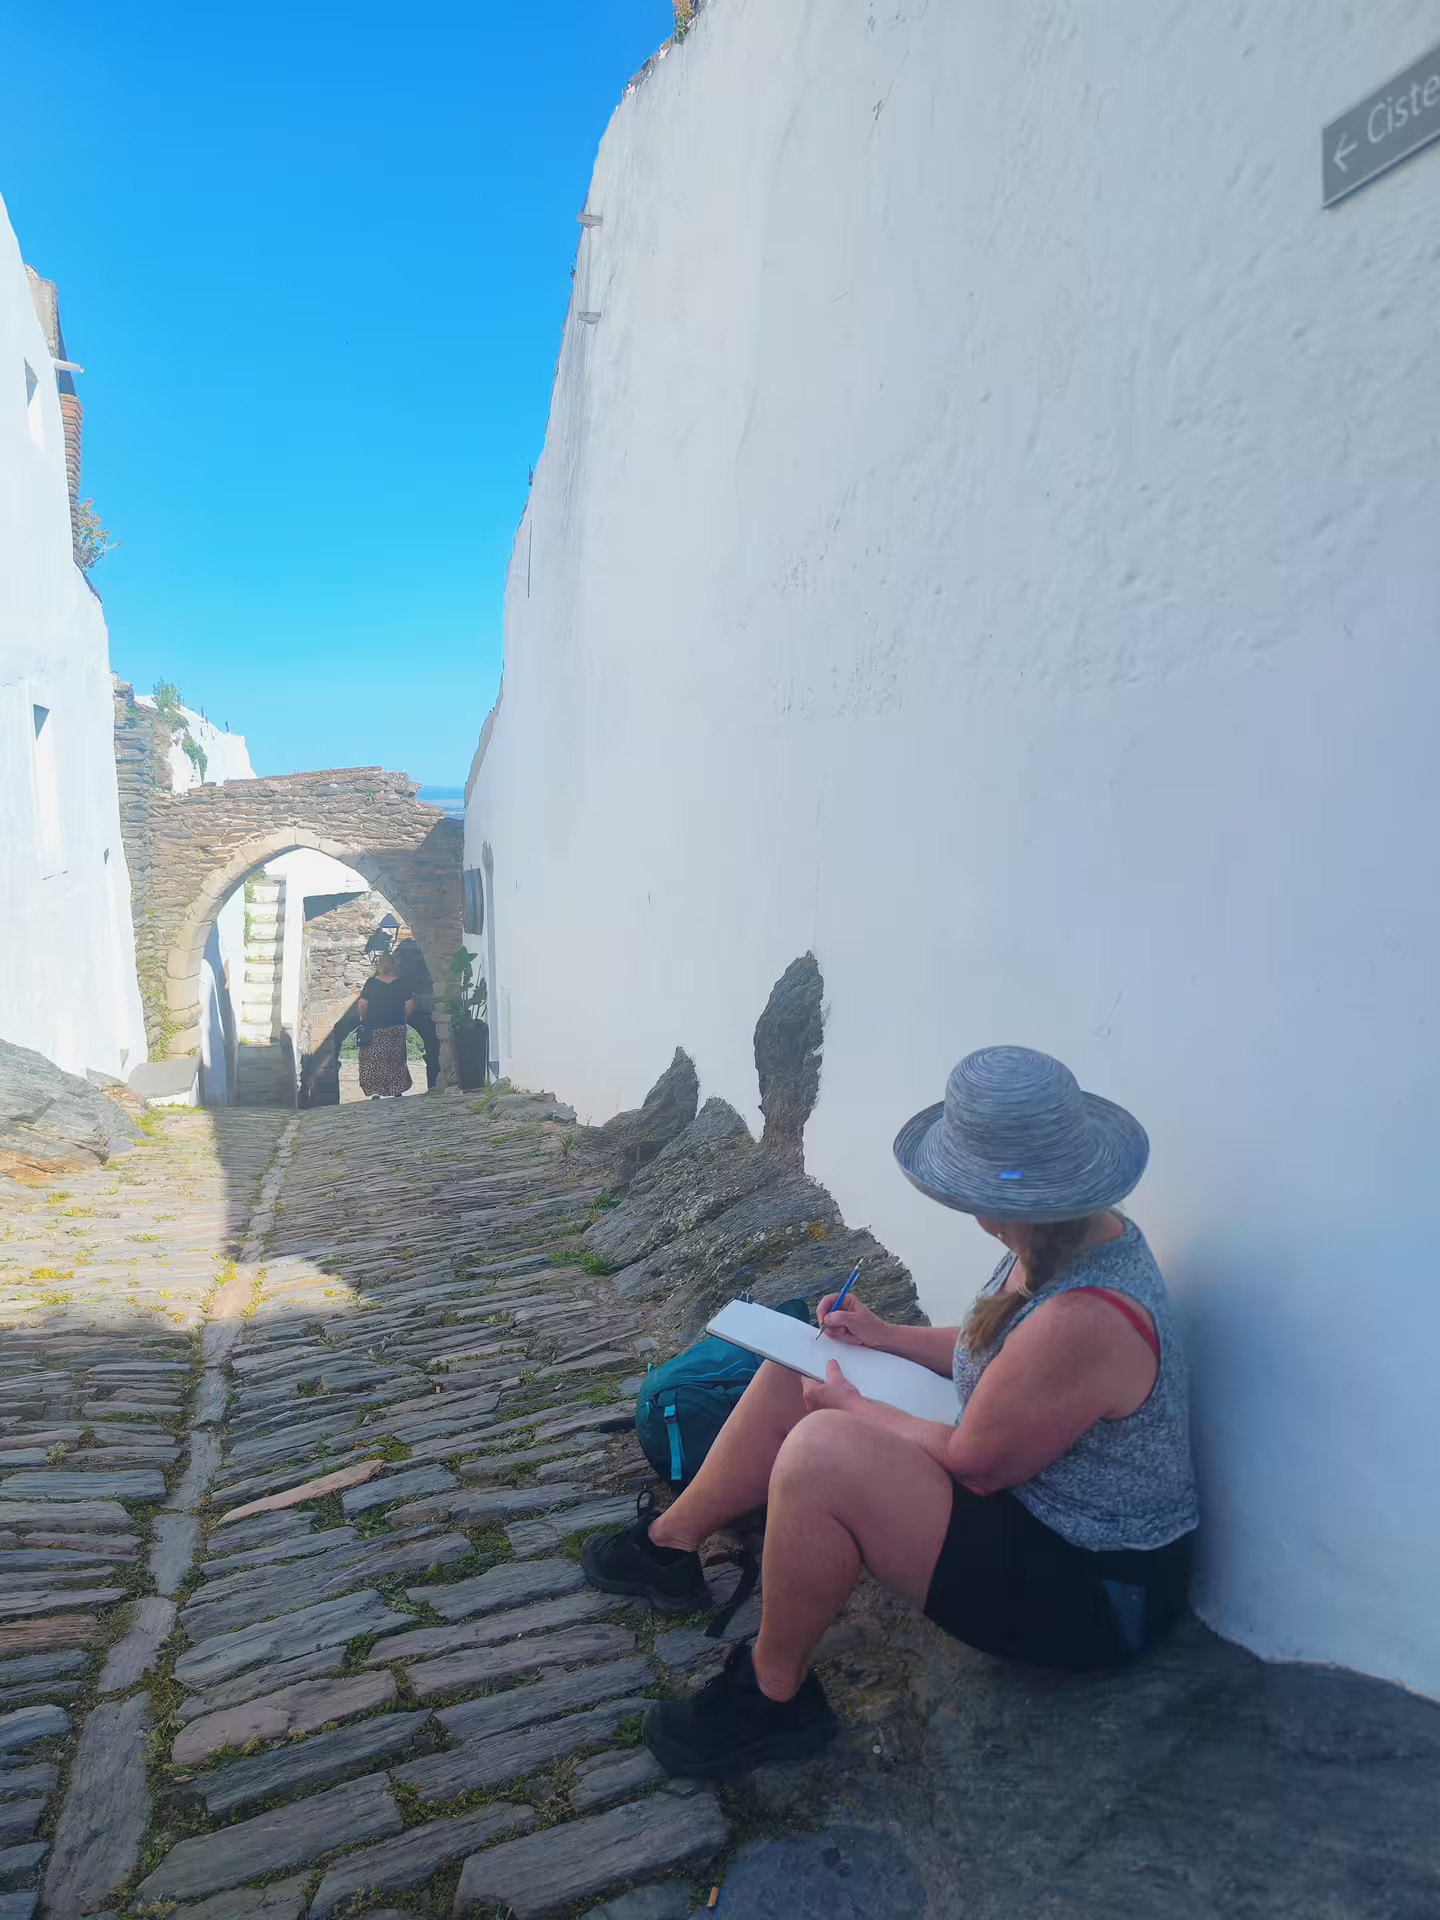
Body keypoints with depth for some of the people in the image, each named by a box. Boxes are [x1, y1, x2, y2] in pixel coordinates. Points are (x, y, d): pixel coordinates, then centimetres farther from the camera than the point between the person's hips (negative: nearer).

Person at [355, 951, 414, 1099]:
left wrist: (363, 1019, 4)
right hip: (397, 1029, 3)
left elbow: (362, 1005, -13)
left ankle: (375, 1092, -4)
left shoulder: (371, 983, -7)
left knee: (373, 1062, 3)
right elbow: (409, 1004, -2)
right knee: (396, 1060, 14)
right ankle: (397, 1090, 16)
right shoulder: (401, 984, -1)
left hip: (375, 1031, -3)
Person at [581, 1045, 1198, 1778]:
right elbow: (997, 1352, 11)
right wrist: (887, 1336, 6)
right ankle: (670, 1546, 25)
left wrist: (853, 1407, -9)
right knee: (791, 1374, 7)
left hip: (1091, 1594, -9)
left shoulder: (1084, 1320, -35)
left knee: (823, 1451, -31)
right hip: (1030, 1493, 10)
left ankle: (773, 1696, -6)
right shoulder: (1069, 1237, -7)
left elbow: (972, 1462, -23)